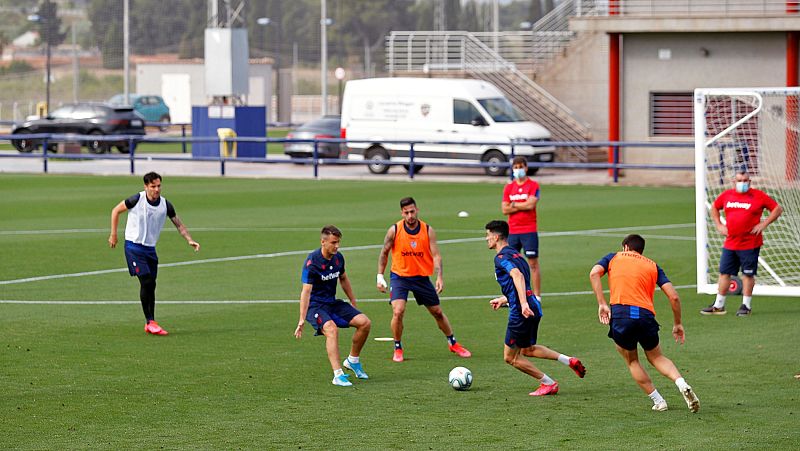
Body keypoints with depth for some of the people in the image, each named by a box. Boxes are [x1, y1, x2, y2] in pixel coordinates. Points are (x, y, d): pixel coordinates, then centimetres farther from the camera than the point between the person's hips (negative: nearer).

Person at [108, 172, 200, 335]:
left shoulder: (165, 205, -3)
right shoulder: (137, 200, -13)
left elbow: (178, 224, 9)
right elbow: (116, 211, 1)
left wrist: (190, 240, -5)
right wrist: (113, 234, 1)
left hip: (150, 248, 5)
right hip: (133, 246, -5)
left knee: (151, 285, 5)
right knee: (146, 281, -15)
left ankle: (150, 325, 14)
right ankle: (150, 322, -10)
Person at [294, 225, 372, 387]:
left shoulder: (338, 258, 1)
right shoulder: (311, 262, -21)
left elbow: (343, 279, 20)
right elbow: (306, 291, -26)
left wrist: (353, 302, 24)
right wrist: (302, 320, -32)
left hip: (333, 303, 7)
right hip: (315, 305, -7)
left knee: (364, 322, -6)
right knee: (332, 329, -34)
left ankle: (353, 360, 16)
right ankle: (338, 375, -36)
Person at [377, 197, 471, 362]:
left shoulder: (428, 230, -8)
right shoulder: (394, 230, -10)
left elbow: (436, 255, -12)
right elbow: (384, 252, 3)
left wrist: (439, 277, -26)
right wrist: (380, 276, -1)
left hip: (422, 277, 2)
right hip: (399, 276, -2)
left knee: (437, 312, 12)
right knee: (398, 312, -21)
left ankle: (453, 344, 33)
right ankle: (398, 349, -2)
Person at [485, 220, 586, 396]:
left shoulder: (501, 257, -10)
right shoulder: (515, 254, 19)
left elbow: (517, 276, -28)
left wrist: (523, 304, -37)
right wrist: (503, 300, 37)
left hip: (521, 311, -10)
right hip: (533, 307, 10)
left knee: (510, 357, 5)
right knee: (527, 349, 28)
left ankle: (548, 384, 6)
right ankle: (568, 360, 13)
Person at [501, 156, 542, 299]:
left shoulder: (533, 185, -1)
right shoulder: (508, 188, 11)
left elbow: (531, 204, -15)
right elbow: (505, 210, 1)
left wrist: (514, 205, -3)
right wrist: (523, 206, -7)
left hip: (529, 231, -4)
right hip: (512, 231, 4)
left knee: (533, 263, -4)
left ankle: (537, 296, -2)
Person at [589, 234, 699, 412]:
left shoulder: (614, 257, 20)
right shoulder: (653, 266, 22)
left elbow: (594, 273, -1)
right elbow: (673, 296, 12)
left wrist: (601, 304, -4)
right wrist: (677, 324, 21)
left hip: (620, 313, -2)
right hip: (646, 315, 2)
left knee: (632, 361, 20)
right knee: (656, 357, 22)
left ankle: (658, 401, 13)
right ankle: (682, 384, -4)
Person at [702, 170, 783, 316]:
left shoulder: (758, 196, -4)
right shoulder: (726, 195, 8)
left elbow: (778, 209, 0)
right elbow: (714, 208, 26)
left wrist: (763, 224, -8)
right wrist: (719, 225, 13)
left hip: (750, 243, -4)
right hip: (730, 243, 4)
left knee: (748, 274, 1)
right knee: (724, 273, 6)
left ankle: (746, 306, 11)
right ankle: (718, 306, 14)